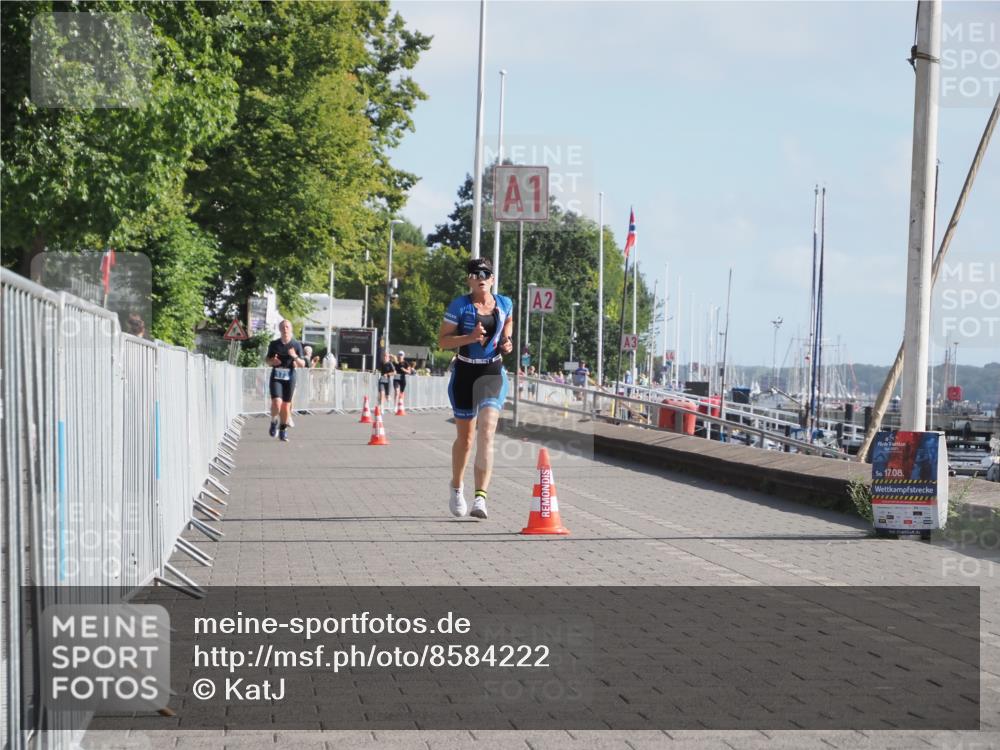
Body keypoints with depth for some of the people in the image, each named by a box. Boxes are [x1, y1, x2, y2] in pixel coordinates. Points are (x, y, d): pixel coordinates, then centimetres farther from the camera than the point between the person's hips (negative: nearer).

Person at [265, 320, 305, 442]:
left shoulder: (296, 345, 1)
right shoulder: (274, 344, 2)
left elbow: (302, 364, 1)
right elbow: (267, 359, 15)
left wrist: (295, 357, -19)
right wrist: (272, 361, -9)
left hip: (289, 378, 1)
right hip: (276, 378, -1)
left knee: (286, 405, 5)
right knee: (276, 403, -18)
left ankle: (283, 430, 22)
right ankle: (274, 422, 11)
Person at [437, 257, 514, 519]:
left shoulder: (505, 304, 4)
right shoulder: (459, 306, -5)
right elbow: (442, 341, -6)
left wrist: (506, 343, 5)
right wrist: (469, 337, -21)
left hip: (493, 373, 1)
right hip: (465, 373, -1)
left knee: (487, 431, -17)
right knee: (465, 437, 10)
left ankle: (480, 497, -23)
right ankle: (457, 487, 37)